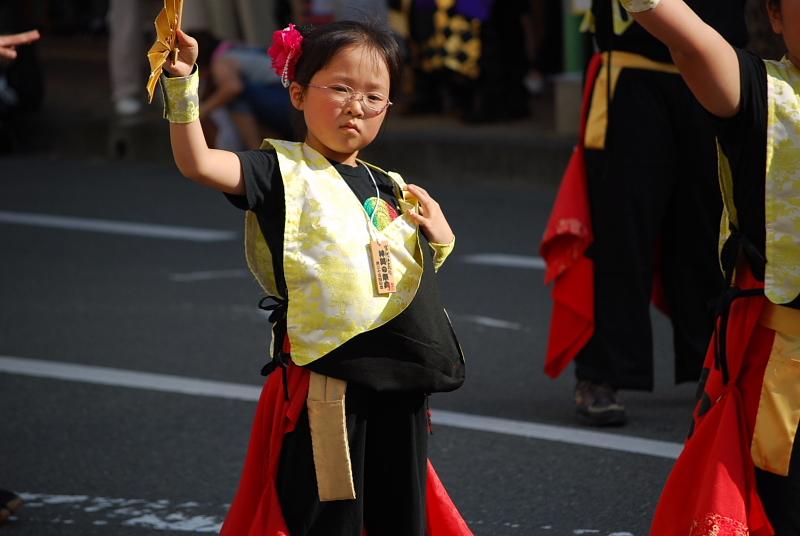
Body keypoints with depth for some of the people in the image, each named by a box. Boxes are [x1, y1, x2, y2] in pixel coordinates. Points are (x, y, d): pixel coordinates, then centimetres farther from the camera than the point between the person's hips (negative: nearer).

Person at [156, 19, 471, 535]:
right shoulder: (284, 170, -2)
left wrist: (440, 239, 5)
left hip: (399, 379, 6)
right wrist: (182, 81, -27)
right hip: (325, 378, -6)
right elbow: (197, 162, -17)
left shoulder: (393, 191, 15)